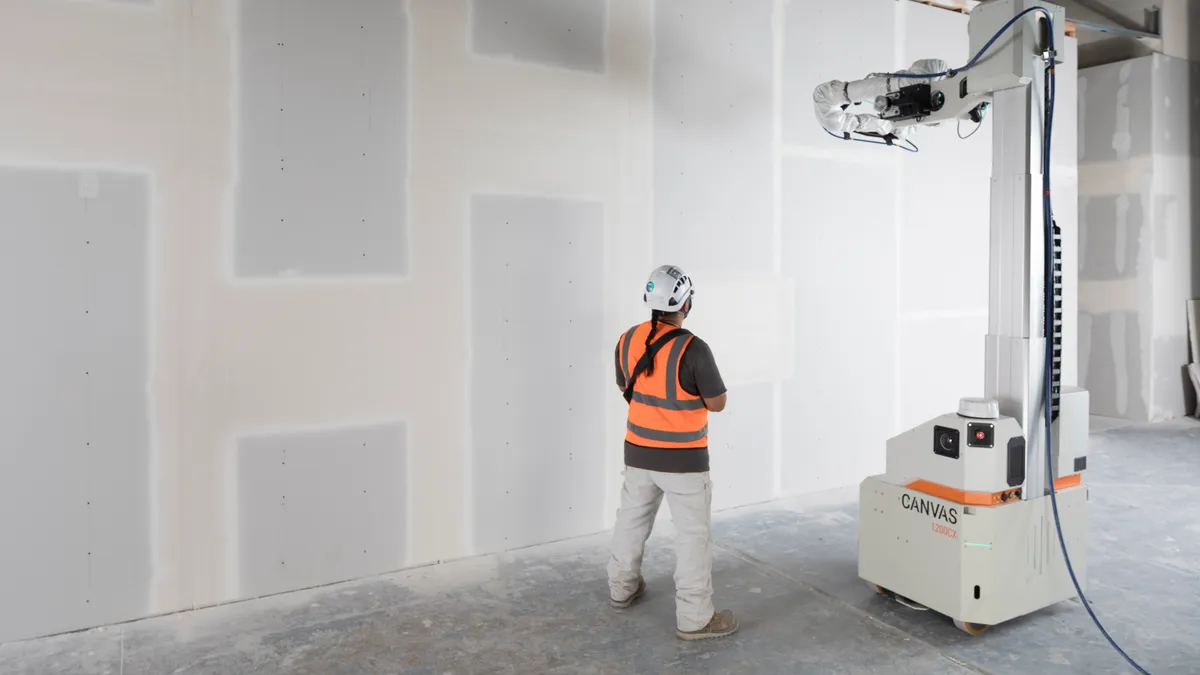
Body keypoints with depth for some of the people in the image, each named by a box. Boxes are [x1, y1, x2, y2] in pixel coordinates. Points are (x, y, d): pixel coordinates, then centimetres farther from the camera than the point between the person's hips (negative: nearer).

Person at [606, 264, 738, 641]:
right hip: (684, 458, -6)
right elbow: (717, 403, -12)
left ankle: (622, 588, 39)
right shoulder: (693, 349, -22)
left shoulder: (627, 341, -3)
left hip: (638, 451, 6)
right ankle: (695, 619, 14)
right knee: (693, 533, 6)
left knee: (632, 518, 22)